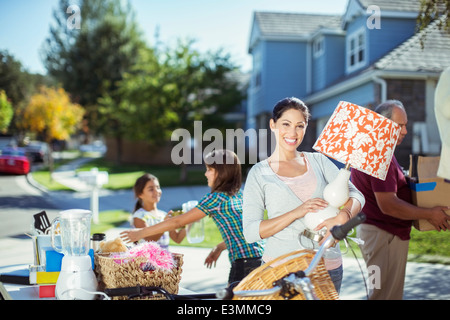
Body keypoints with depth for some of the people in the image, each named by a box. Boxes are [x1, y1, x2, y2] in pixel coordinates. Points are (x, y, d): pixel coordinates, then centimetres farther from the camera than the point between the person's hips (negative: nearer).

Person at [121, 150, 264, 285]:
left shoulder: (216, 198, -11)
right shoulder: (239, 194, 13)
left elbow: (177, 222, -8)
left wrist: (141, 232, -1)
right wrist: (220, 247, 24)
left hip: (243, 262, -8)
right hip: (257, 258, 8)